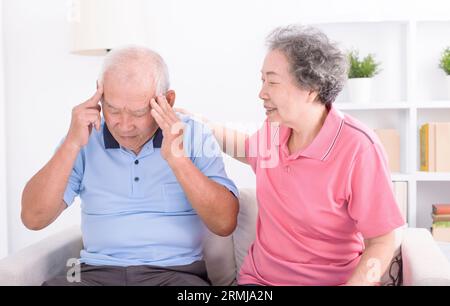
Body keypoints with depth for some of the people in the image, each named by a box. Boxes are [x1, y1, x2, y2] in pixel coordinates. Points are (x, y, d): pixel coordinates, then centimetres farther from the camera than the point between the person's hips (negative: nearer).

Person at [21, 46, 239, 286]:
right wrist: (72, 144, -12)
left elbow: (225, 223, -10)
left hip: (177, 271, -1)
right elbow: (33, 218, -3)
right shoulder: (85, 137, 4)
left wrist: (177, 158, -20)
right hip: (97, 271, 2)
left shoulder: (195, 137, 0)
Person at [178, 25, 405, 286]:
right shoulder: (274, 128, 4)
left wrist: (353, 284, -26)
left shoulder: (358, 148, -16)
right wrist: (198, 122, 19)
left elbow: (382, 242, -12)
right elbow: (246, 148, 30)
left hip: (333, 280, -4)